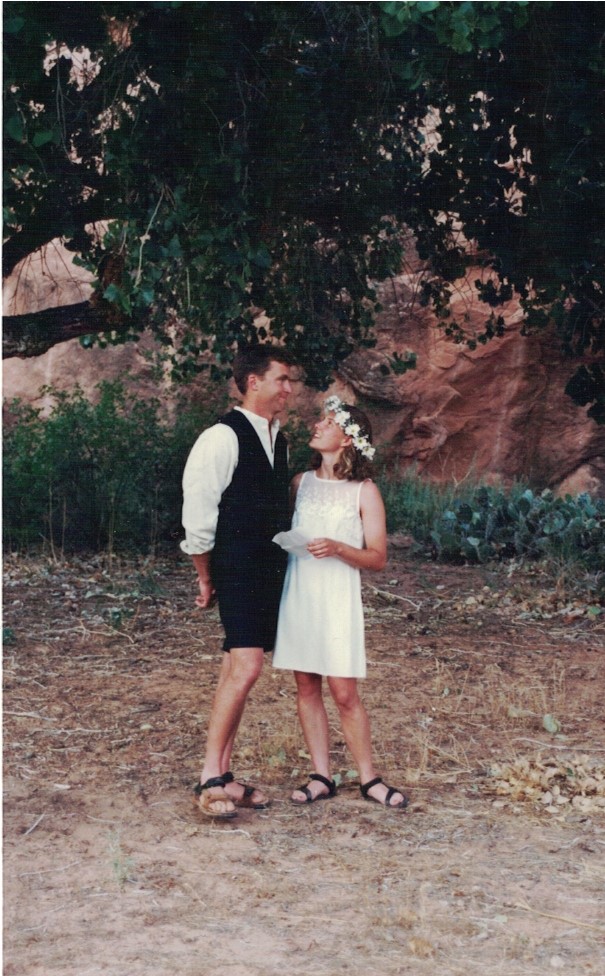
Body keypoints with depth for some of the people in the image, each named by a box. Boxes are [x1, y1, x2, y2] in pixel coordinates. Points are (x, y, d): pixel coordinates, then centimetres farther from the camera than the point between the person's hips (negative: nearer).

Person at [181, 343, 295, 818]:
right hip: (237, 572, -8)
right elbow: (197, 512, -10)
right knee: (245, 667, -17)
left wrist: (282, 561, 18)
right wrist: (207, 579, -2)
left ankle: (225, 775, 15)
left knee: (237, 671, 10)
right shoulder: (223, 437, -12)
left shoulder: (279, 440, 14)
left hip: (270, 572, 8)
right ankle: (210, 779, -10)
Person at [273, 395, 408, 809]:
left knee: (345, 692, -4)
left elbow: (377, 557, -3)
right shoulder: (300, 482, 9)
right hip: (298, 590, 4)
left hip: (338, 596, -4)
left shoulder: (365, 492, -2)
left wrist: (338, 549, -18)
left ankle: (369, 778, 10)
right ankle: (322, 777, 13)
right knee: (306, 687, 5)